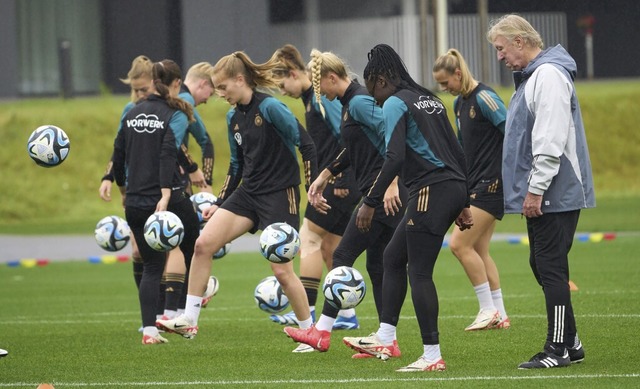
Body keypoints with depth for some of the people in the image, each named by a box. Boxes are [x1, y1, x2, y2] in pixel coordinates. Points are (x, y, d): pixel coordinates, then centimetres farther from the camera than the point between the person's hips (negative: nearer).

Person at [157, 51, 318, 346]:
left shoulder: (270, 108, -15)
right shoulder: (234, 117, 9)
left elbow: (306, 143, -15)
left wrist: (315, 188, -18)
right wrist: (219, 204, 17)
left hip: (279, 195, -7)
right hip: (248, 193, 7)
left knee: (281, 270, -7)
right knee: (203, 244, -7)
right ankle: (189, 321, -1)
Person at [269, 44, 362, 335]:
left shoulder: (321, 95, -14)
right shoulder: (310, 97, 17)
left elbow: (346, 134, -21)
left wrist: (341, 176, -21)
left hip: (340, 181, -10)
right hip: (331, 180, 10)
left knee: (309, 238, -9)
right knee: (328, 246, 12)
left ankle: (306, 312, -10)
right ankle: (347, 314, 16)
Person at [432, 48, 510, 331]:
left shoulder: (484, 98, -15)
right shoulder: (459, 103, 13)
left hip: (491, 183, -9)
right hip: (475, 185, 9)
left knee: (460, 243, -12)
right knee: (479, 250, 7)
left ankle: (488, 309, -5)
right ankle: (499, 315, 11)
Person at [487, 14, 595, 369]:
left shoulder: (549, 75, -16)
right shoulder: (529, 76, 17)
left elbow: (550, 140, -22)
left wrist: (536, 189, -21)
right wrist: (531, 190, 20)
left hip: (555, 194, -10)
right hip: (541, 195, 10)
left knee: (551, 268, -7)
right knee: (541, 265, 13)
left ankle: (558, 349, -4)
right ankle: (569, 343, 19)